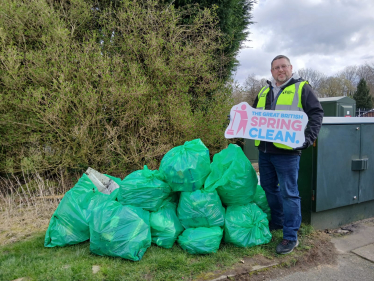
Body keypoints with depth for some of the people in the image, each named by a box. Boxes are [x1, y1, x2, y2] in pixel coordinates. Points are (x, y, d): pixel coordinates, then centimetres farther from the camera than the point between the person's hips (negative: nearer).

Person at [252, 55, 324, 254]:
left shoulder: (302, 88, 1)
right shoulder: (264, 91, 17)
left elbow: (316, 113, -4)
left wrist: (309, 137, -16)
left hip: (286, 150, -6)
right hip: (264, 149, 7)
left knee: (288, 193, -1)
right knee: (269, 188, 17)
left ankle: (291, 237, 10)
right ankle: (276, 222, 37)